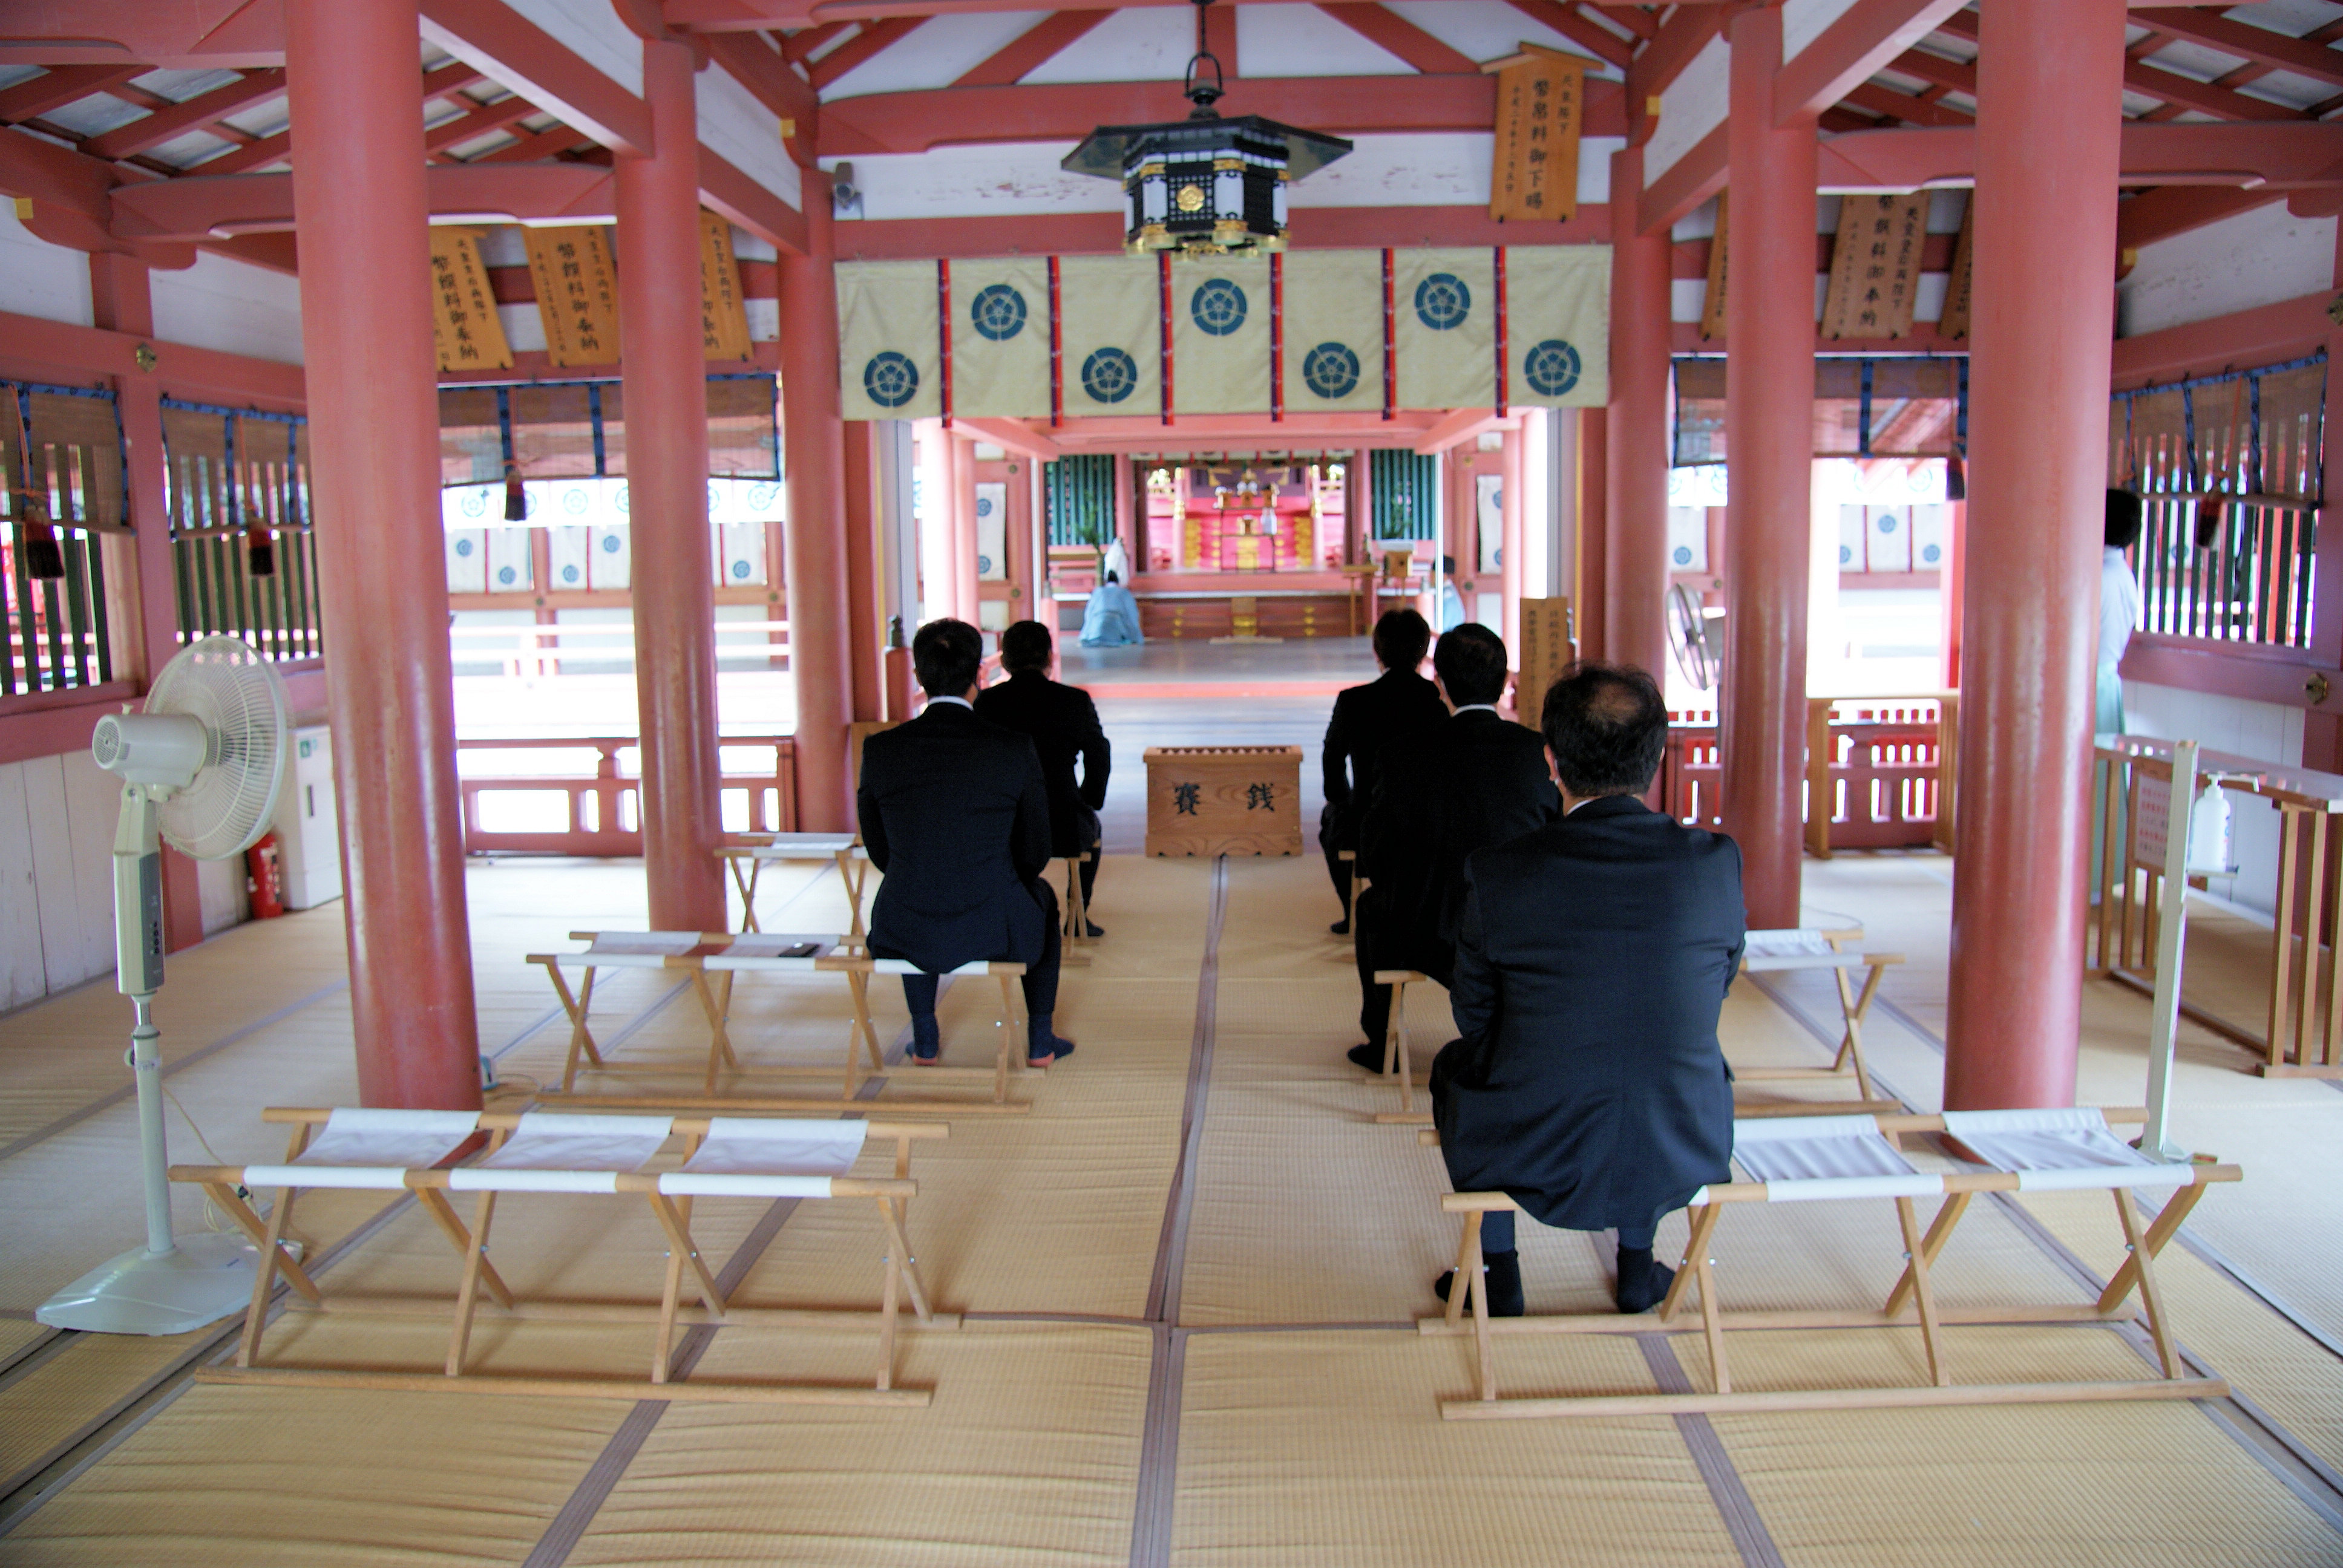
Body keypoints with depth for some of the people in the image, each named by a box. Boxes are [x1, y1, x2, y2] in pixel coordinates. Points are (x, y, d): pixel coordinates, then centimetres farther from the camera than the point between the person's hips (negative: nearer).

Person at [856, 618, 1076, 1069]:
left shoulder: (880, 749, -6)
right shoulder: (1014, 749, -10)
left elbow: (879, 852, 6)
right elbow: (1035, 854, 0)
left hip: (908, 937, 2)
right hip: (995, 930, -1)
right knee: (1043, 895, 34)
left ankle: (925, 1039, 43)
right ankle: (1040, 1040, 38)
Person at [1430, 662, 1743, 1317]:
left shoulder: (1495, 871, -16)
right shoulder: (1717, 862, -10)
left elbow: (1475, 1015, -2)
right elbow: (1716, 991, 6)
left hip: (1535, 1164, -2)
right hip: (1681, 1161, 2)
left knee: (1455, 1062, 29)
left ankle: (1498, 1274, 37)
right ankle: (1637, 1267, 41)